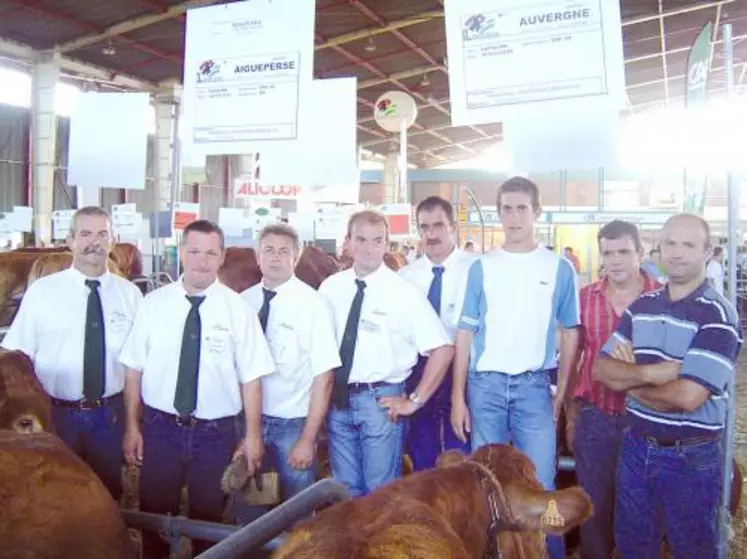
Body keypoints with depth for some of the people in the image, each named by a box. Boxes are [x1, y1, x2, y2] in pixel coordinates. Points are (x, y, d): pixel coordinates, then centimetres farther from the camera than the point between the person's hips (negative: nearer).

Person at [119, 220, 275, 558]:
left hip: (216, 432, -1)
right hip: (160, 427, 1)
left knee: (208, 517, 15)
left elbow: (251, 377, -6)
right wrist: (132, 426, 0)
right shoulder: (153, 303, -1)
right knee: (153, 514, 15)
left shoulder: (237, 309, -5)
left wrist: (253, 436, -6)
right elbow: (134, 369, 1)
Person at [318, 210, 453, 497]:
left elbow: (443, 349, -12)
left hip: (381, 400, -4)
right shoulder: (330, 287, 2)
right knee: (345, 488, 17)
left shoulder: (404, 292, -10)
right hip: (337, 399, 4)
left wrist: (415, 400, -11)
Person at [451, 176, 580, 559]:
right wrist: (458, 396, 0)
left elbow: (570, 333, 7)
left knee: (539, 484, 2)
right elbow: (465, 333, 3)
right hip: (485, 385, 1)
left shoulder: (559, 268, 2)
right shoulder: (481, 268, 3)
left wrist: (562, 394, 1)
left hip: (534, 386, -1)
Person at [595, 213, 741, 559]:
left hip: (691, 458, -5)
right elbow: (602, 369, -1)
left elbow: (687, 396, -24)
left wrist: (631, 383, -8)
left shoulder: (718, 316, -15)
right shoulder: (641, 306, 3)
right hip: (636, 447, 5)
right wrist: (650, 372, -18)